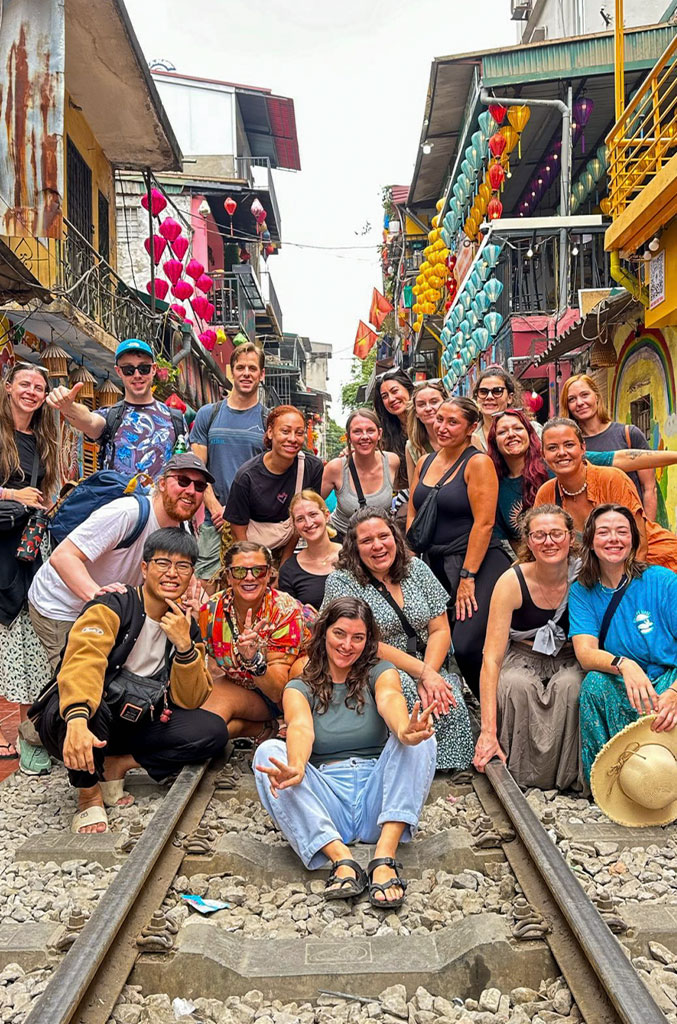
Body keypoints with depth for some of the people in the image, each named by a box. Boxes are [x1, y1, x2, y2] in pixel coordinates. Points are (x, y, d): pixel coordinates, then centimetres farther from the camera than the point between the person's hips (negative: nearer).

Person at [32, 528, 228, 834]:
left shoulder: (186, 627, 5)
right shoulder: (112, 607, -13)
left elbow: (188, 701, -3)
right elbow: (82, 661, -33)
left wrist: (184, 646, -19)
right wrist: (77, 720, -51)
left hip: (131, 726, 5)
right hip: (83, 725, -4)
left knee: (214, 732, -15)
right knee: (78, 705, -39)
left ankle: (117, 765, -4)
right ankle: (89, 794, -11)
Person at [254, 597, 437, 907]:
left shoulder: (379, 672, 9)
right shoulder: (301, 688, 8)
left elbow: (390, 700, -16)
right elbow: (300, 727, -15)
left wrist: (404, 731, -42)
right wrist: (296, 768, -40)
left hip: (376, 798, 0)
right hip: (326, 806, 0)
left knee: (419, 734, -23)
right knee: (269, 751, -23)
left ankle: (384, 856, -34)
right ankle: (341, 858, -35)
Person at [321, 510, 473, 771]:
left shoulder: (416, 569, 7)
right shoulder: (340, 583, -5)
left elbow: (440, 630, 5)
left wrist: (429, 672, -14)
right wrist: (422, 672, -19)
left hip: (429, 668, 3)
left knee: (451, 704, -28)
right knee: (405, 688, -35)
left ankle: (446, 767, -10)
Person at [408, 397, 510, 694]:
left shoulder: (478, 463, -7)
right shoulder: (425, 463, 13)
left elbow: (484, 523, -13)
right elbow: (412, 516, 16)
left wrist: (467, 577, -16)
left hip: (478, 563, -7)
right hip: (436, 564, 7)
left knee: (467, 645, -19)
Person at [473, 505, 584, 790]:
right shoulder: (512, 583, -18)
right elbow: (491, 658, -23)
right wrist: (488, 731, -31)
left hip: (571, 660, 1)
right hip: (524, 658, -1)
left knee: (570, 686, -32)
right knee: (517, 686, -33)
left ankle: (569, 775, -12)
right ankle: (519, 775, -13)